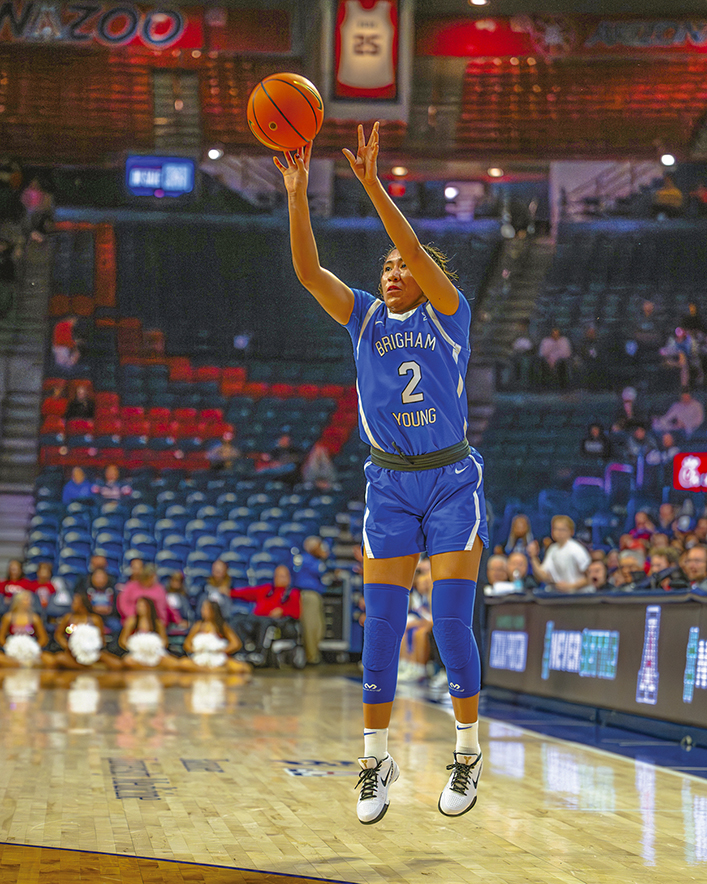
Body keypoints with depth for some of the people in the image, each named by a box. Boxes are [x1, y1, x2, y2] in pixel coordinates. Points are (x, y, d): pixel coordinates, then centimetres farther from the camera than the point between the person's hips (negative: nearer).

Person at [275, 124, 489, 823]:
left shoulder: (450, 316, -2)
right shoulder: (365, 319, 7)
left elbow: (419, 254, -20)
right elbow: (309, 271, -8)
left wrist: (372, 184, -29)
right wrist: (296, 193, -20)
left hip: (453, 483, -3)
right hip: (388, 487, 3)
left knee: (452, 624, -7)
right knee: (381, 626, -1)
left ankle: (468, 755, 8)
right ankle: (375, 760, 10)